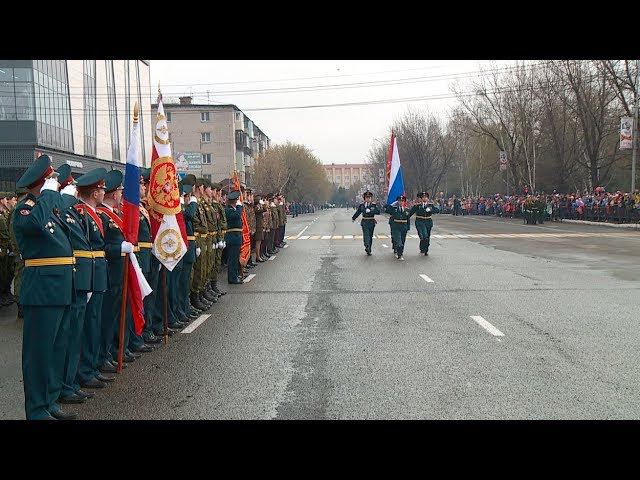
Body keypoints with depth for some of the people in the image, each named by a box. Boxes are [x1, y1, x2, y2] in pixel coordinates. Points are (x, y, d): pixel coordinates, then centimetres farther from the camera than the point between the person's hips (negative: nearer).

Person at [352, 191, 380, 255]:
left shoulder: (374, 205, 1)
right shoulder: (361, 205, 5)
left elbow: (378, 212, -13)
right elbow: (358, 212, 20)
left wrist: (370, 211, -22)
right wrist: (353, 218, 32)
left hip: (371, 222, 1)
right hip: (364, 222, -1)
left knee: (370, 236, 8)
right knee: (366, 235, -18)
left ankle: (369, 250, 18)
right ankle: (367, 246, -33)